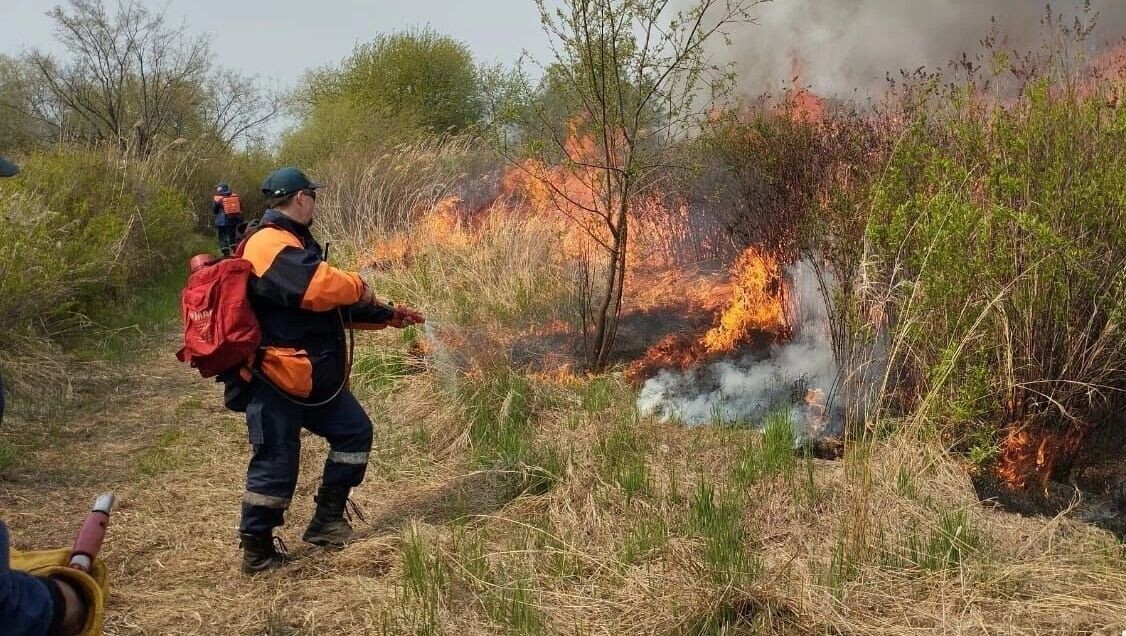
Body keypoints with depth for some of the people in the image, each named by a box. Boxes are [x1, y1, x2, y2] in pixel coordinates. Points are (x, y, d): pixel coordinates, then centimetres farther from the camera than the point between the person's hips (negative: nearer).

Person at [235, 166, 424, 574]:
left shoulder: (295, 242, 18)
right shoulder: (270, 243, -18)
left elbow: (336, 305, 24)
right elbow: (319, 286, -34)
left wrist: (388, 316, 21)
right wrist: (357, 285, -13)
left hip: (314, 375, 11)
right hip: (277, 378, -11)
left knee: (354, 431, 14)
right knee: (276, 463, -2)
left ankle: (327, 521, 21)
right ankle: (256, 551, 12)